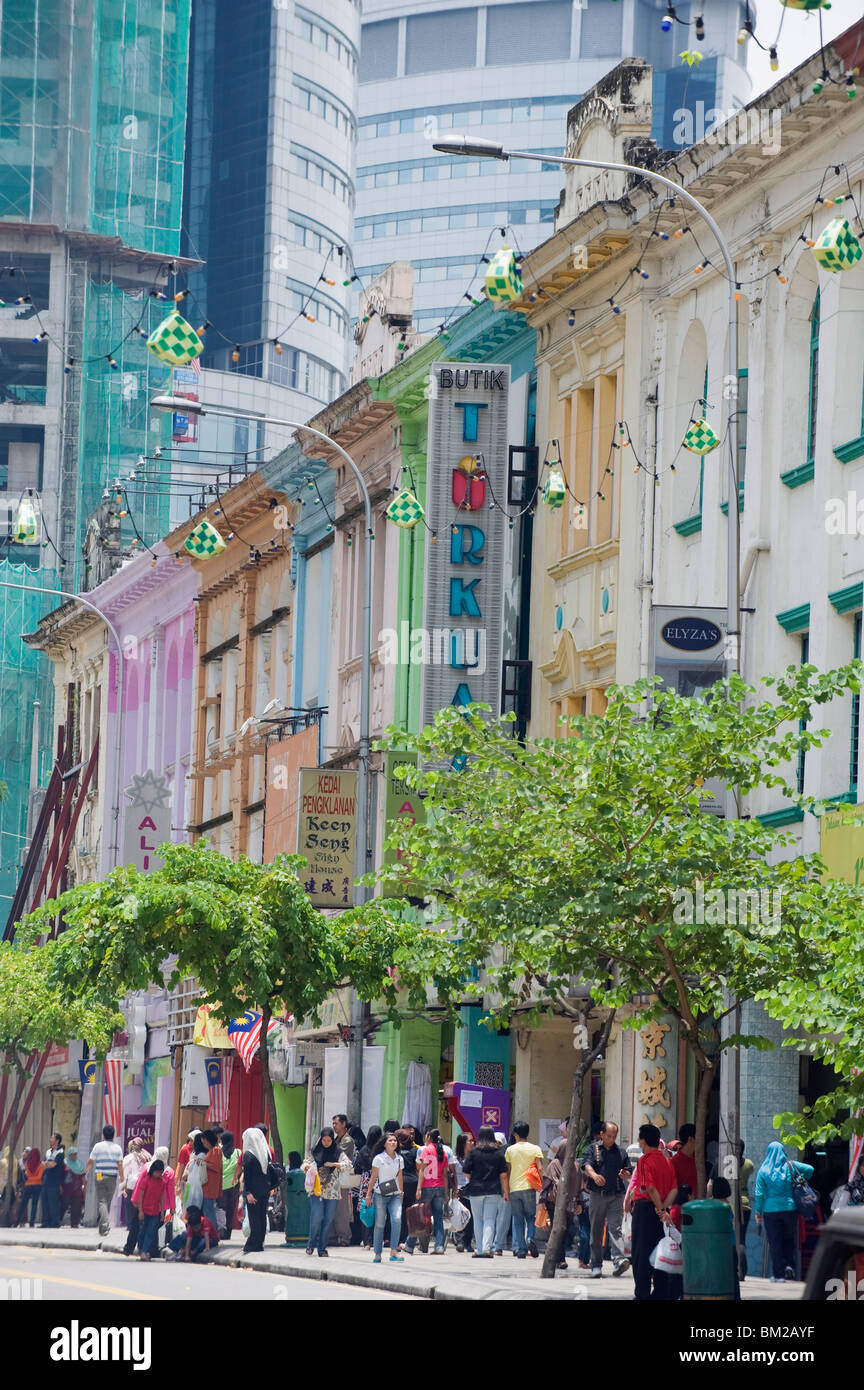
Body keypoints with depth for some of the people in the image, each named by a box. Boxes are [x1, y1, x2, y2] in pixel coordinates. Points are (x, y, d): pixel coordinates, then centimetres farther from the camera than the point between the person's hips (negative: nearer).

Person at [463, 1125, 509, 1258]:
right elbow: (503, 1175, 0)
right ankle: (487, 1249, -12)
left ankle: (479, 1250, 11)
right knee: (489, 1220, 0)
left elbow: (466, 1173, -2)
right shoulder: (499, 1153, 1)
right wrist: (506, 1193, 6)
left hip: (476, 1190, 0)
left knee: (478, 1220, 9)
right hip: (493, 1191, 0)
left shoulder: (473, 1152, -3)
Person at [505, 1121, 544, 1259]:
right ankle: (530, 1239, -15)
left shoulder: (510, 1150, 4)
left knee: (517, 1220, 6)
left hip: (514, 1189, 1)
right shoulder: (535, 1149, 0)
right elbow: (540, 1169, -8)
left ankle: (520, 1249, 2)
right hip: (529, 1188, -1)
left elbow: (507, 1171, 6)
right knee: (531, 1217, 10)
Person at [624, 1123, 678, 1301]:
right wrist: (664, 1208, -4)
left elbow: (650, 1188, -19)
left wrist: (660, 1208, -12)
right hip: (660, 1210, 7)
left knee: (641, 1254, -3)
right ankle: (662, 1292, 11)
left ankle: (642, 1294, -5)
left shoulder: (645, 1160, -10)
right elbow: (674, 1189, 5)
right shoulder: (666, 1161, 12)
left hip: (645, 1207, -7)